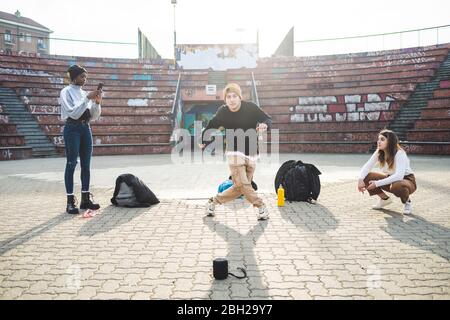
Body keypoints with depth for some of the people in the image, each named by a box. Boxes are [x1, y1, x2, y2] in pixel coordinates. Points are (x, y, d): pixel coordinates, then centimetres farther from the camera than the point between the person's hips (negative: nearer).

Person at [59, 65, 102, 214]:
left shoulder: (85, 93, 14)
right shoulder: (66, 92, -3)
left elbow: (94, 117, 12)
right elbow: (73, 113, -15)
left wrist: (97, 102, -4)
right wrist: (87, 98, -17)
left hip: (86, 128, 6)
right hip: (72, 128, -6)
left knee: (86, 165, 5)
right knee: (71, 164, -5)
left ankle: (85, 199, 12)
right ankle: (70, 201, -2)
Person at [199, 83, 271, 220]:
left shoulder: (250, 107, -8)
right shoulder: (222, 112, -5)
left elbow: (268, 119, -1)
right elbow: (212, 125, 13)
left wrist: (264, 124, -24)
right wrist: (203, 140, 21)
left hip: (251, 154, 1)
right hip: (234, 152, -1)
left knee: (239, 188, 2)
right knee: (241, 184, -17)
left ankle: (214, 201, 21)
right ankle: (261, 206, 2)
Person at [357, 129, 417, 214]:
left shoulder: (400, 154, -27)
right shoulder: (378, 153, -9)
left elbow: (399, 176, -39)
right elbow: (367, 166, -13)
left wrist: (377, 183, -42)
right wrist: (360, 179, -34)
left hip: (406, 180, -6)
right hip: (390, 179, 6)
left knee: (397, 186, -42)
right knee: (366, 177, -15)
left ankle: (407, 202, -6)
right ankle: (385, 199, 7)